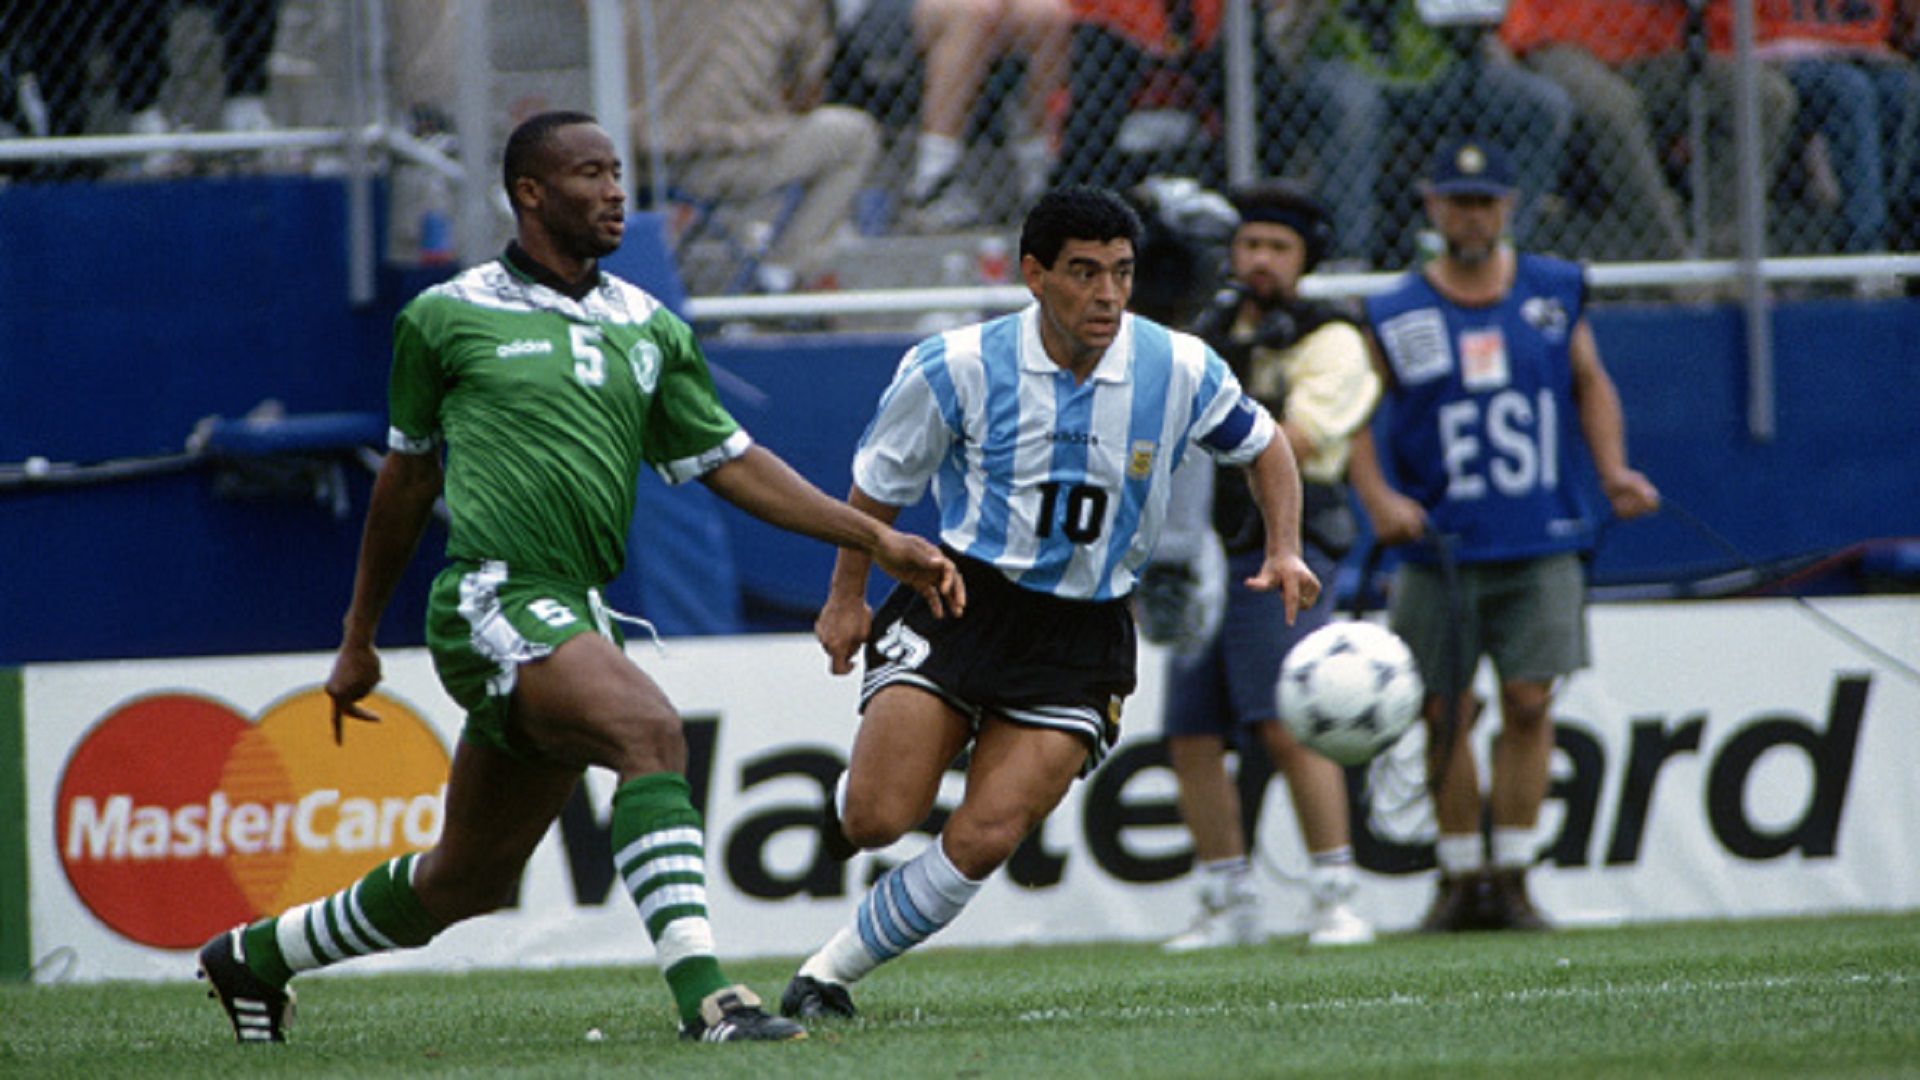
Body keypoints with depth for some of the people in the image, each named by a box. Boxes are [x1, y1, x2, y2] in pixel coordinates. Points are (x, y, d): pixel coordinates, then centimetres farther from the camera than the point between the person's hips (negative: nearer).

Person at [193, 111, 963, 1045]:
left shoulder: (649, 330, 14)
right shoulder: (447, 318, 3)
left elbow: (729, 463, 15)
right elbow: (409, 473, 14)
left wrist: (877, 540, 6)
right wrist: (359, 636, 20)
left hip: (577, 615, 6)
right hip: (492, 602, -6)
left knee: (470, 879, 14)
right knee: (649, 727, -31)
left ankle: (257, 954, 36)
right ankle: (702, 995, -38)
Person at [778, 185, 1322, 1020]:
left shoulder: (1180, 371, -4)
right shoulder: (959, 367, -9)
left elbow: (1262, 446, 15)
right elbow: (880, 481, 7)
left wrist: (1284, 551, 1)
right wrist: (847, 598, 10)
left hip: (1082, 635, 1)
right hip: (960, 601, -1)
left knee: (985, 841, -14)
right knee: (879, 820, -14)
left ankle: (829, 973, 3)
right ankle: (846, 806, 25)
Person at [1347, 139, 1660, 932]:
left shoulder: (1556, 293, 7)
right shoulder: (1395, 317, 1)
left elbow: (1591, 384, 18)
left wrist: (1613, 471, 5)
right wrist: (1378, 498, -11)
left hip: (1541, 545, 1)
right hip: (1440, 549, -1)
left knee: (1529, 702, -6)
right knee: (1446, 713, 0)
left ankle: (1512, 876, 2)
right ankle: (1461, 877, 12)